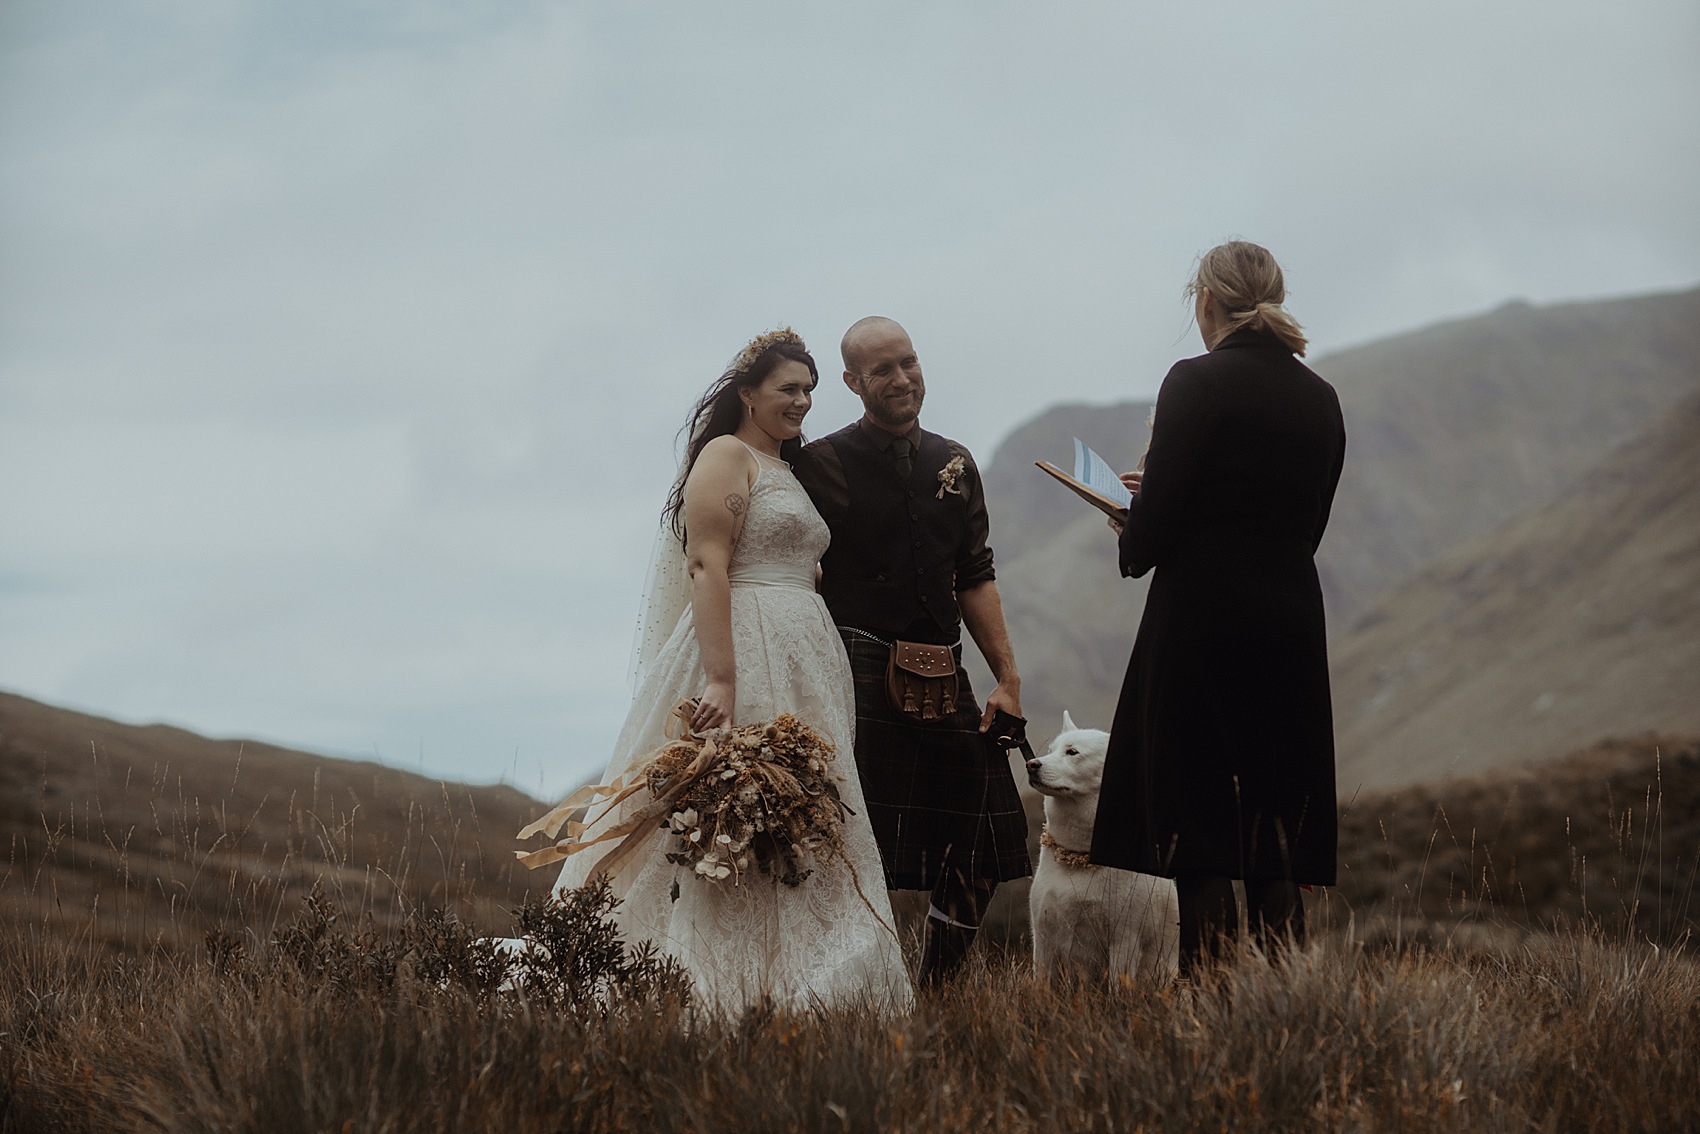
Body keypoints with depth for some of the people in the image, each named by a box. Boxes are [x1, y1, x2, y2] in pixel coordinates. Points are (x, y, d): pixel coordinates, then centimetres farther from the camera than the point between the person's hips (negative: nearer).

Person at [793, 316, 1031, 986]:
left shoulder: (954, 465, 14)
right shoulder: (821, 466, -2)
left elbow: (974, 578, 17)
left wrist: (1008, 678, 10)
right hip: (863, 681, -6)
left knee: (981, 853, 5)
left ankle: (936, 999, 17)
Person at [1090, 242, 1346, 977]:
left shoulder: (1195, 384, -10)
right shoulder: (1319, 398, 9)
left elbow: (1154, 527, -14)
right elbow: (1306, 524, 14)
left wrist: (1133, 542, 10)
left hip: (1200, 620, -6)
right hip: (1292, 621, 6)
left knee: (1193, 831, 0)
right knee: (1276, 832, 10)